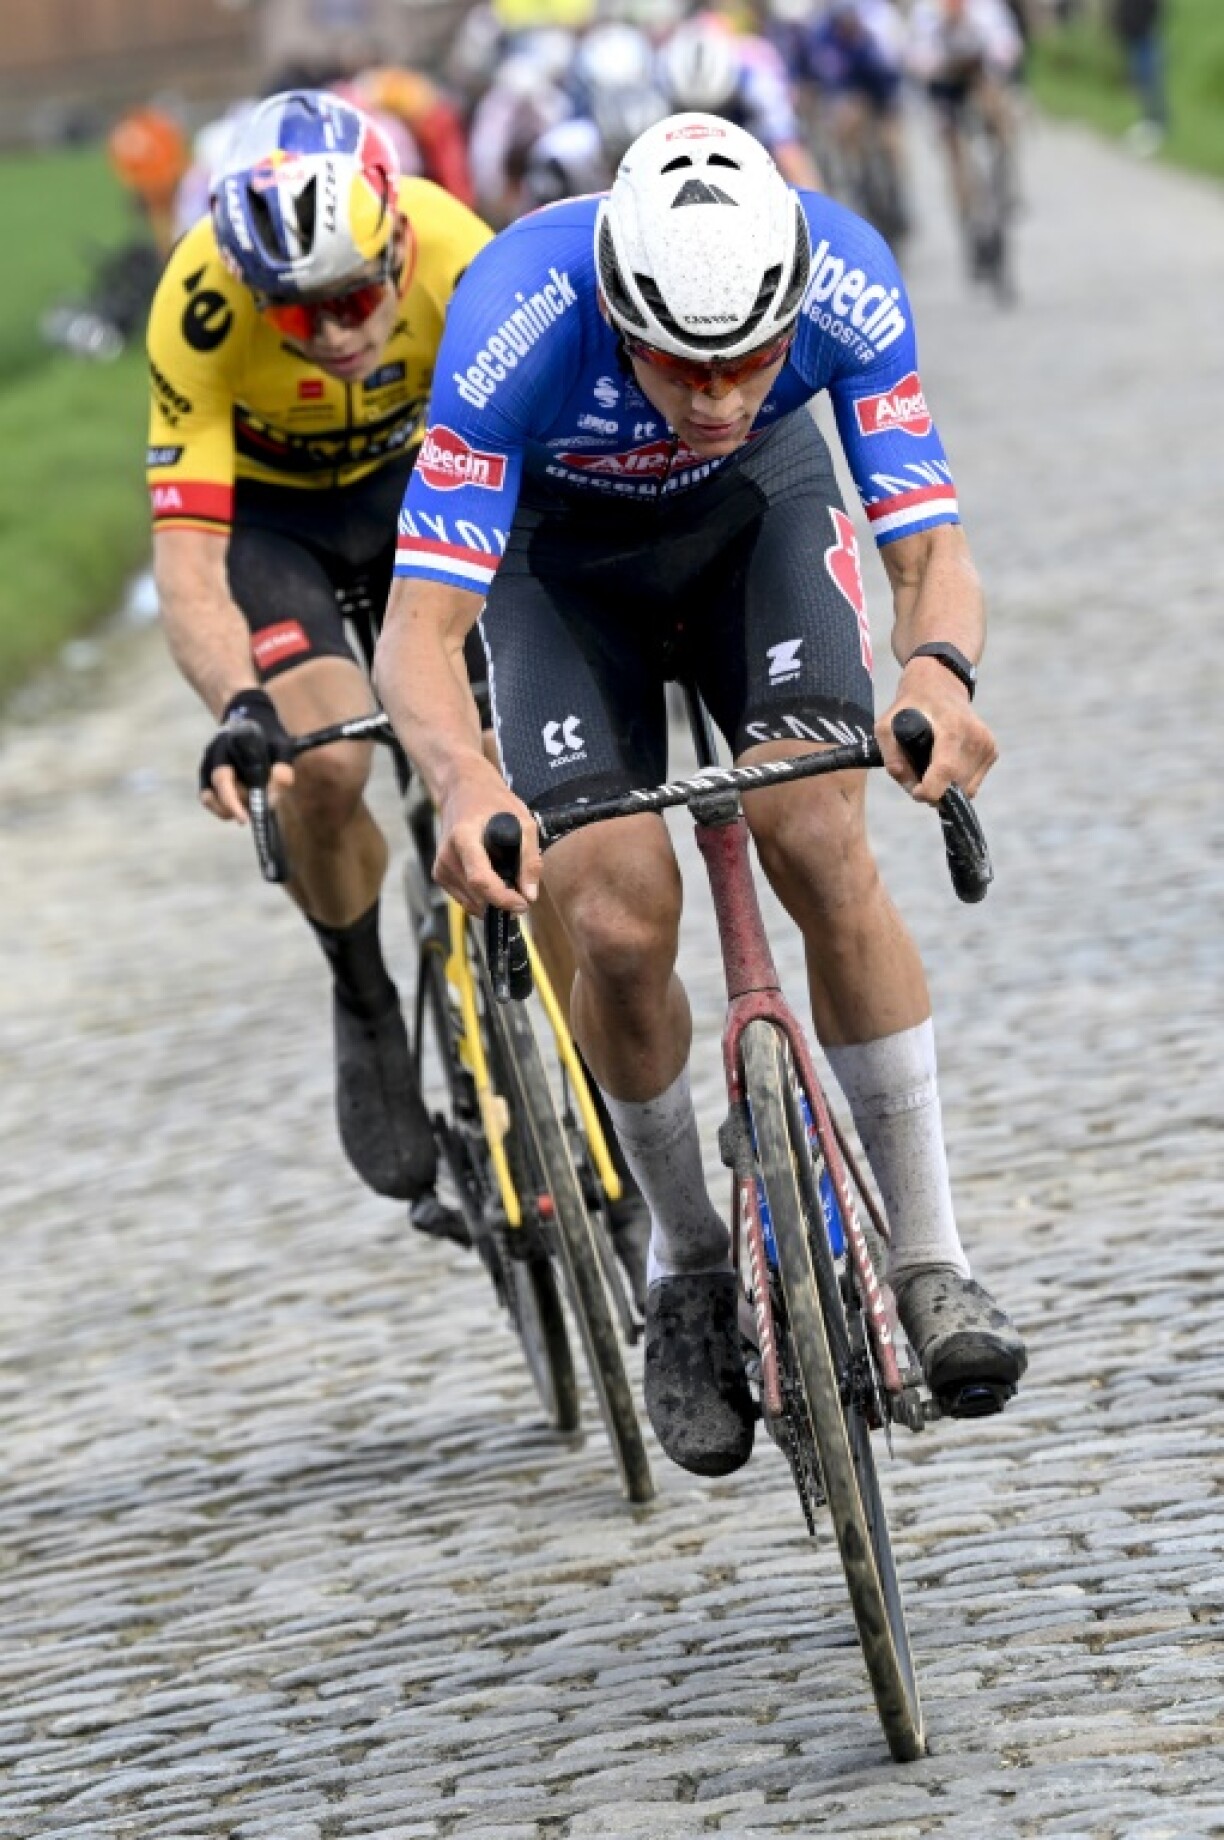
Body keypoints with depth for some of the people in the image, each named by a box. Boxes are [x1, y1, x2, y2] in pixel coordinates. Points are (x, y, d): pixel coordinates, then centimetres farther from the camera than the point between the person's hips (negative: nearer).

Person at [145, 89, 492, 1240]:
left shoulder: (451, 252, -33)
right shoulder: (201, 314, -36)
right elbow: (187, 566, -37)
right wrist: (240, 711, -54)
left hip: (418, 472, 2)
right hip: (265, 511, -2)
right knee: (322, 765, -22)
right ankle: (366, 1004, 3)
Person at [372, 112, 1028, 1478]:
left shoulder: (846, 279, -34)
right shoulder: (519, 317, -39)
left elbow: (930, 548, -31)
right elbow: (421, 624, -39)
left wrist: (939, 668, -55)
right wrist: (463, 782, -60)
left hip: (760, 509, 1)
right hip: (563, 545, -1)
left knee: (821, 845, -22)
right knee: (619, 923, -16)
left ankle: (929, 1261, -11)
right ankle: (687, 1264, 10)